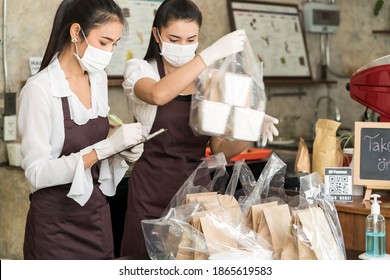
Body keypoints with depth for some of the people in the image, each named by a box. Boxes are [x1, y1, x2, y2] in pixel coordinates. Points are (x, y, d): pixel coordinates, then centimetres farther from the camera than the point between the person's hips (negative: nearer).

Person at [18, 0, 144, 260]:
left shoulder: (98, 78, 3)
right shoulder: (40, 89, -18)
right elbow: (37, 173, -21)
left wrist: (121, 152, -6)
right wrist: (106, 147, -27)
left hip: (96, 211, 7)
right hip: (56, 223, -6)